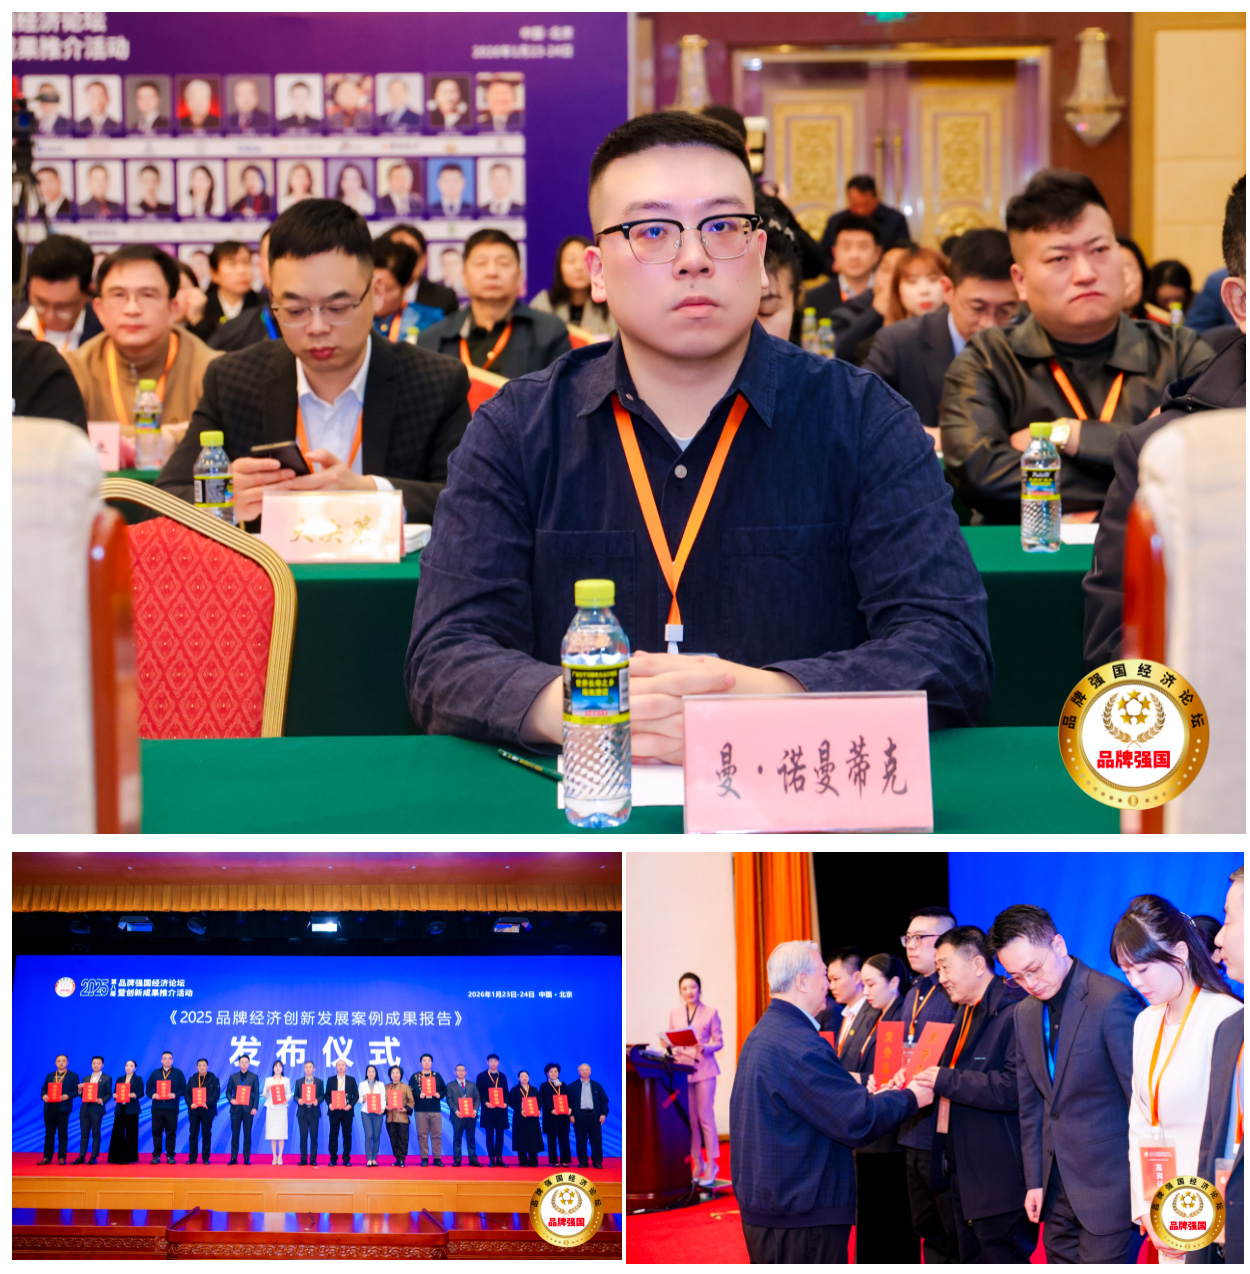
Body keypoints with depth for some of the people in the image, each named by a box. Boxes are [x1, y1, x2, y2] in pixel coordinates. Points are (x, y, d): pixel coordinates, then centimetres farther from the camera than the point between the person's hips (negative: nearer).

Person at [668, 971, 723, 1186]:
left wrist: (705, 1048, -19)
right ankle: (697, 1163, 14)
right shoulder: (674, 1013, 10)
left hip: (703, 1069, -3)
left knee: (705, 1117, -4)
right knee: (689, 1119, 4)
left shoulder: (710, 1013, 0)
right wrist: (672, 1049, -9)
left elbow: (719, 1041, 0)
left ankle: (711, 1163, 3)